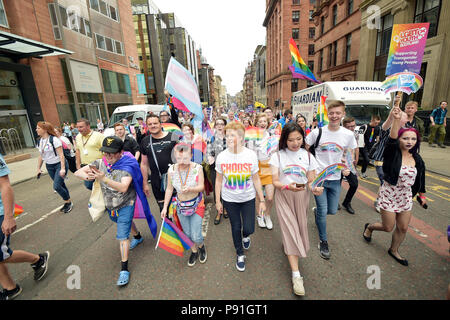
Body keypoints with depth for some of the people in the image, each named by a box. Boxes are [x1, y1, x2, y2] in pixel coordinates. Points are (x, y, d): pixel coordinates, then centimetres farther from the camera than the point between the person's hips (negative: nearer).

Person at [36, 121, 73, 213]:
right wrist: (39, 168, 15)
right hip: (49, 166, 7)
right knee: (60, 185, 11)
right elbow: (41, 156, 16)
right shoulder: (40, 141, 7)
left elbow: (61, 155, -18)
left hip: (59, 164, -7)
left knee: (56, 186, -12)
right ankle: (67, 202, 25)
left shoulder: (54, 139, -15)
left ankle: (68, 202, 8)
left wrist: (63, 168, -23)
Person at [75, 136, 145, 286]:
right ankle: (138, 237, 58)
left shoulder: (127, 165, -26)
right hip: (109, 205, 6)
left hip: (125, 204, -6)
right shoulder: (100, 163, -10)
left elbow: (123, 187, -37)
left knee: (122, 236, -7)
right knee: (126, 222, 29)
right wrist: (87, 176, -35)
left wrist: (103, 178, -50)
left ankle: (124, 269, 6)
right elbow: (77, 172, -11)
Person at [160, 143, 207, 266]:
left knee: (196, 236, -1)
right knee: (187, 234, 16)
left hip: (196, 204, -2)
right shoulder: (171, 170, -11)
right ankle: (194, 251, 46)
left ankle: (201, 247, 35)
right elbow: (169, 189, 0)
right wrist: (165, 207, 2)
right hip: (181, 205, 3)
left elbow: (201, 187, -14)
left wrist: (190, 189, -35)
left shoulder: (197, 168, -19)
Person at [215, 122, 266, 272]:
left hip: (248, 198, 0)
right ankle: (240, 254, 41)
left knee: (249, 229, 4)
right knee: (236, 227, 14)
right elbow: (219, 180, -1)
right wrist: (218, 201, 3)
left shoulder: (251, 155, -13)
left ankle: (245, 237, 44)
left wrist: (262, 200, -1)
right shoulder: (221, 157, -12)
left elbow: (256, 179, -4)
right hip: (229, 200, 1)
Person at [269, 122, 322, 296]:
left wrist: (315, 188, -18)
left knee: (298, 228, 11)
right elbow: (275, 181, -8)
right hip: (283, 196, -2)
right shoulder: (278, 156, -3)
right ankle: (296, 275, 1)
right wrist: (288, 186, -27)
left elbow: (311, 180, 4)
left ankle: (288, 246, 42)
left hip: (302, 196, 3)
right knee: (290, 230, -5)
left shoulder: (308, 156, 4)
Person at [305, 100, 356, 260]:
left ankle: (317, 210, 48)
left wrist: (347, 168, -7)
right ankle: (323, 242, 22)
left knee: (332, 210, 13)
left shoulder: (348, 135, -2)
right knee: (323, 211, 1)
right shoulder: (317, 132, -9)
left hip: (335, 179, 3)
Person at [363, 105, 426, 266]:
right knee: (388, 227, 5)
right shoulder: (393, 153, -15)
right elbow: (391, 139, -36)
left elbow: (420, 178, 14)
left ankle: (394, 250, 39)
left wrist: (422, 194, 19)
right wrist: (397, 120, -49)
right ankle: (369, 227, 38)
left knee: (403, 228, 14)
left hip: (406, 197, 6)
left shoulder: (417, 159, 2)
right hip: (389, 194, -5)